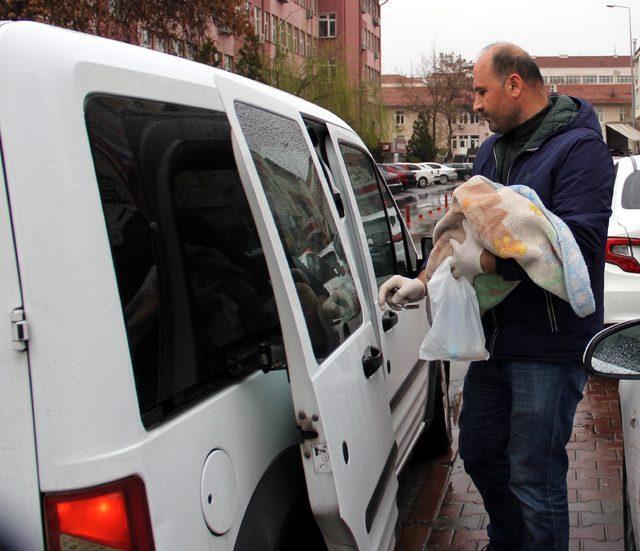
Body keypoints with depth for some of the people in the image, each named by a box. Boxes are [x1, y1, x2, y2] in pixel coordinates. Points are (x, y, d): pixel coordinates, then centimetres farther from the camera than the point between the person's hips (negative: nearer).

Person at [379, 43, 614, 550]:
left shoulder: (579, 148, -13)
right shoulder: (492, 150, 12)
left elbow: (577, 243, -25)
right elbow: (469, 233, 18)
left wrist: (485, 261, -24)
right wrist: (424, 283, 5)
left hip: (549, 346, -8)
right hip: (495, 338, 9)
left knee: (533, 479, 0)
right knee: (479, 453, 21)